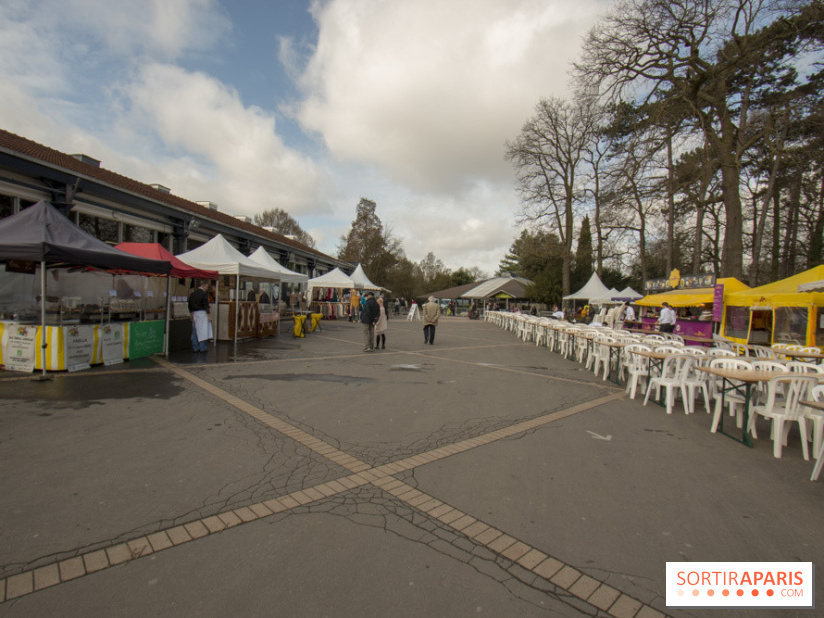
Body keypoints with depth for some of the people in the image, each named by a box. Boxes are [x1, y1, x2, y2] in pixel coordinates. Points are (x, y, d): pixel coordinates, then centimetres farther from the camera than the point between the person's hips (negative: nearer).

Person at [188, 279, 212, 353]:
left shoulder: (192, 294, 11)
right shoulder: (204, 294, -11)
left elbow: (190, 305, 17)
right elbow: (205, 305, -14)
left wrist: (191, 314, 26)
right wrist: (208, 315, -11)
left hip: (194, 313, 7)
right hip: (202, 313, -7)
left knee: (195, 331, 11)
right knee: (203, 330, -2)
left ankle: (195, 348, 16)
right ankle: (202, 348, 0)